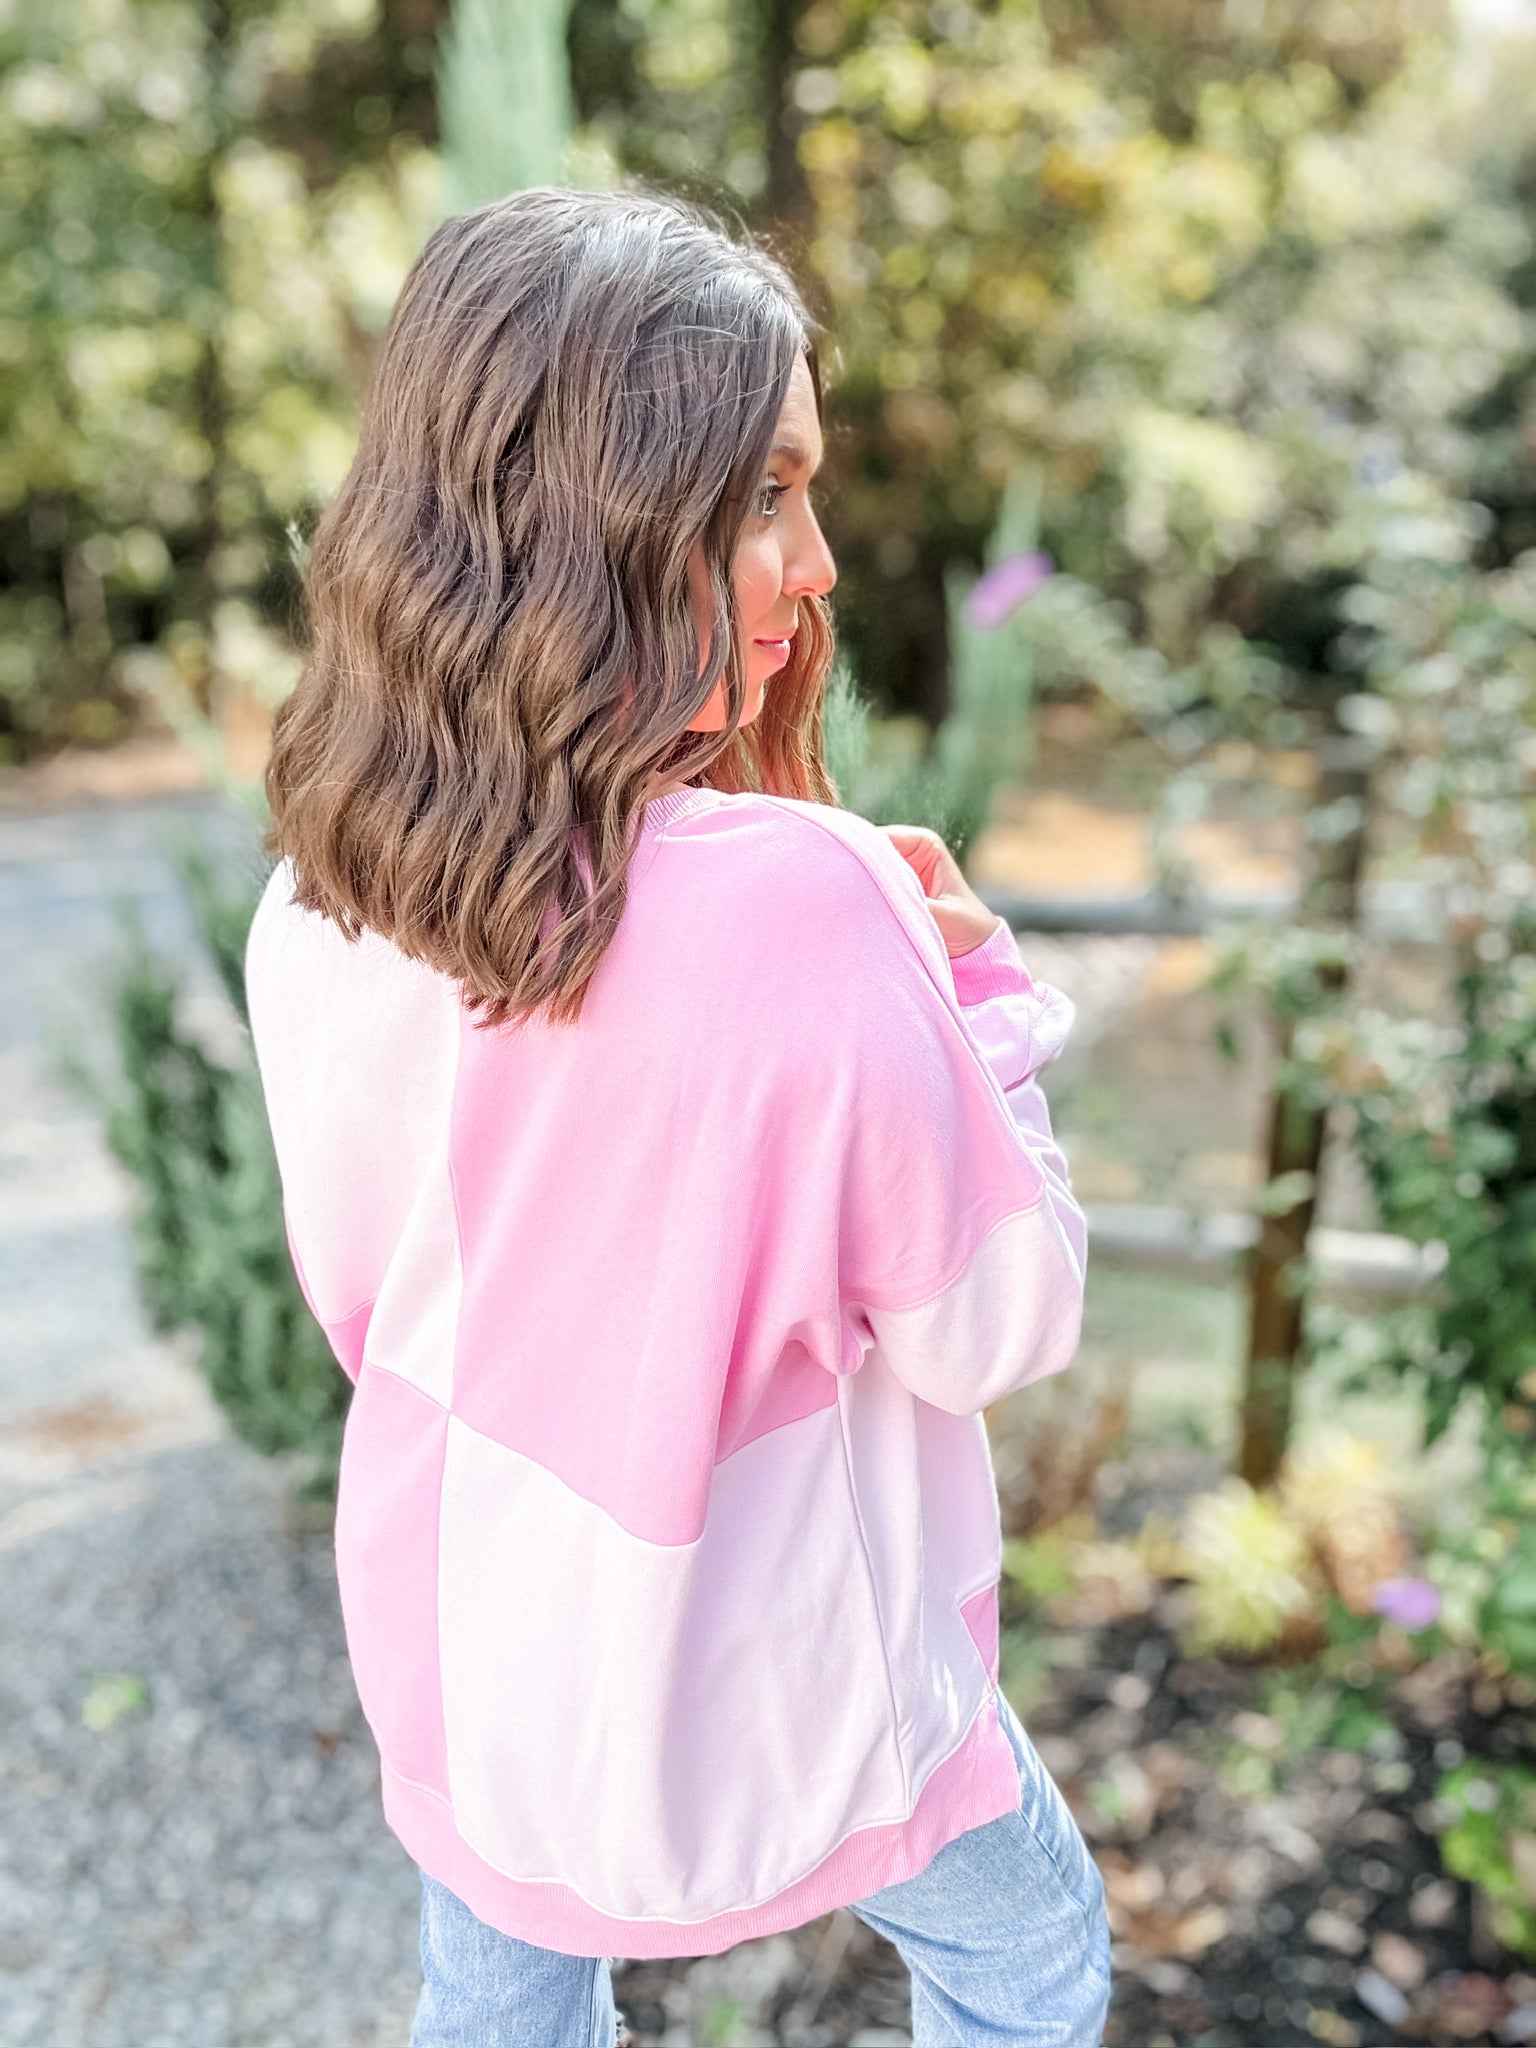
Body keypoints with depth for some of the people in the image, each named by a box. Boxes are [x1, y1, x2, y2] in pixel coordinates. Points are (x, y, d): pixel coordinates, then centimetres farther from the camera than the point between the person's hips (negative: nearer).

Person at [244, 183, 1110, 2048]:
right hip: (766, 1682, -4)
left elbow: (358, 1289, 1)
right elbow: (994, 1329, -20)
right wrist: (973, 979, -10)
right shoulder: (806, 908, -33)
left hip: (460, 1664, 5)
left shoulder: (315, 901, -15)